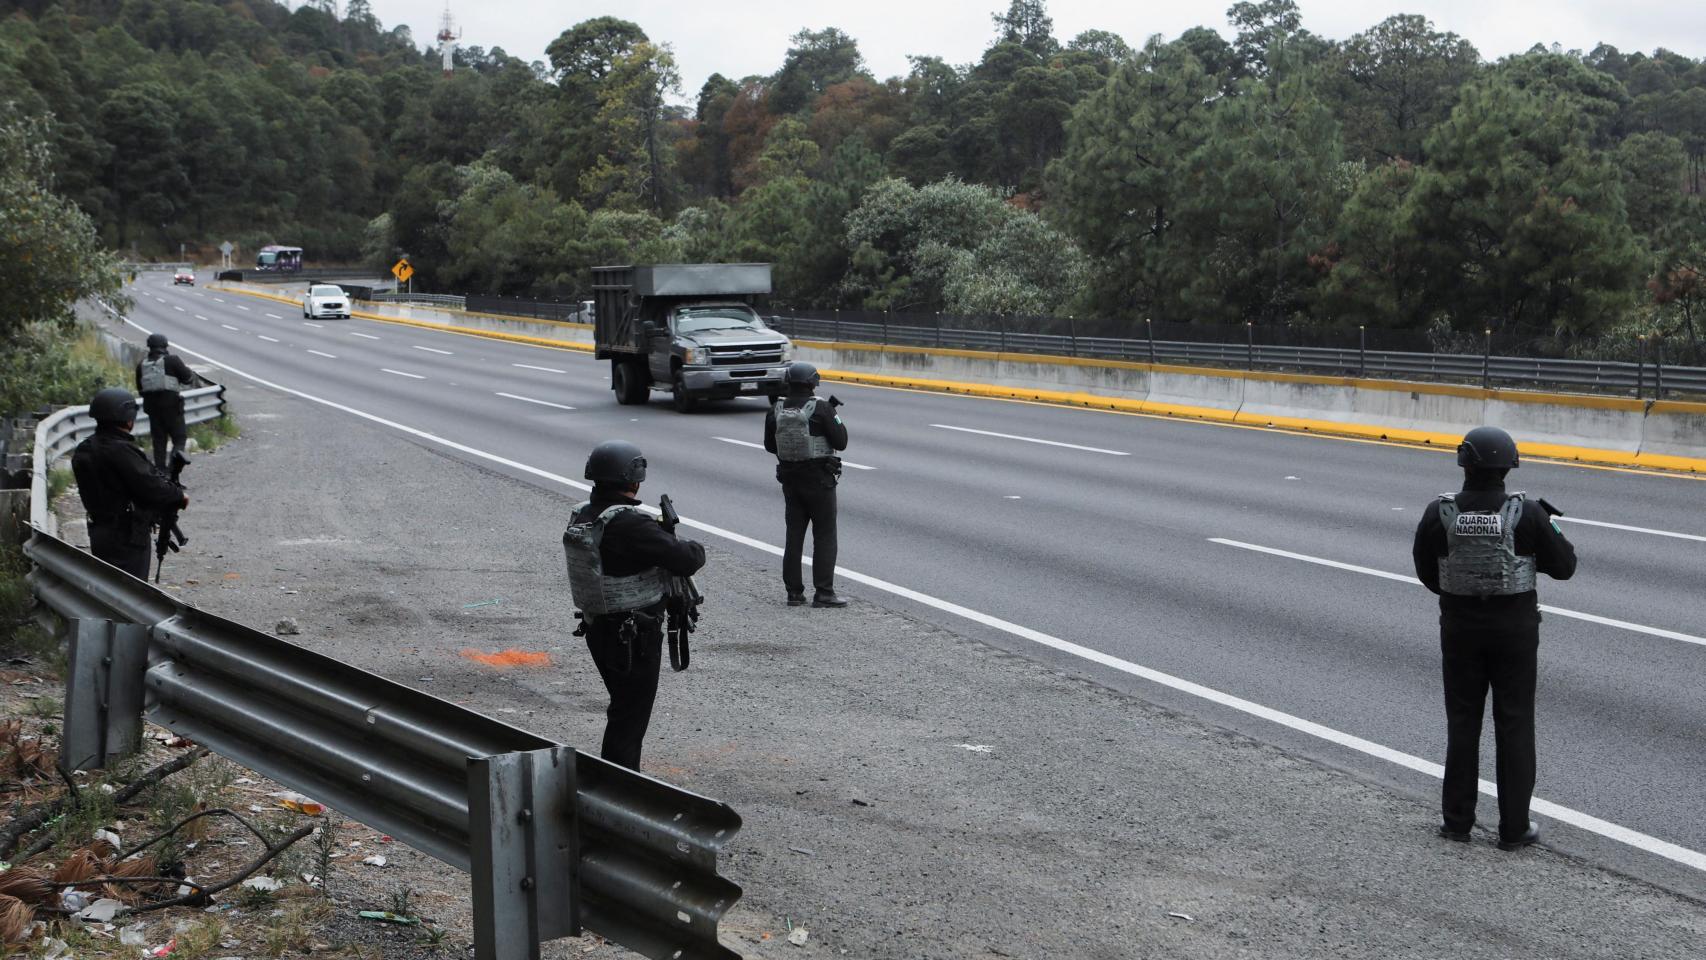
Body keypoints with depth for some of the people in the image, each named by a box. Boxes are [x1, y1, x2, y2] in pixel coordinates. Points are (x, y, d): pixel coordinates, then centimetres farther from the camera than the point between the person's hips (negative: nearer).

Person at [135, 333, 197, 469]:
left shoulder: (141, 366, 5)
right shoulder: (172, 361, -10)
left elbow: (140, 389, 11)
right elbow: (188, 378, -6)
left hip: (152, 407, 4)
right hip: (172, 406, -4)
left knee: (158, 440, 12)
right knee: (179, 439, 3)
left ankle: (160, 470, 12)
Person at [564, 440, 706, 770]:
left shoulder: (580, 516, 2)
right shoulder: (629, 524, -25)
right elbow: (685, 559, -26)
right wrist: (695, 549, -2)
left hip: (596, 630, 9)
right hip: (634, 637, -9)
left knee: (623, 709, 23)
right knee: (630, 718, 1)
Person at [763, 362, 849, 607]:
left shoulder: (776, 410, 1)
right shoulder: (821, 408, -14)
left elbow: (769, 445, 10)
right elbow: (840, 442, -11)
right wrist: (834, 417, 4)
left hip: (789, 479, 5)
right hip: (819, 479, -5)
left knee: (794, 535, 12)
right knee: (824, 536, 1)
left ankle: (794, 591, 13)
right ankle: (823, 592, -2)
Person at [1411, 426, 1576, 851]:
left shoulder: (1438, 515, -12)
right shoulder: (1527, 514, -15)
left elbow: (1427, 573, 0)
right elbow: (1564, 566, -5)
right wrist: (1550, 530, 13)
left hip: (1460, 626, 1)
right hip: (1514, 627, -1)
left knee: (1462, 722, 13)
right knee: (1514, 725, 8)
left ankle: (1457, 820, 18)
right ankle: (1514, 827, 12)